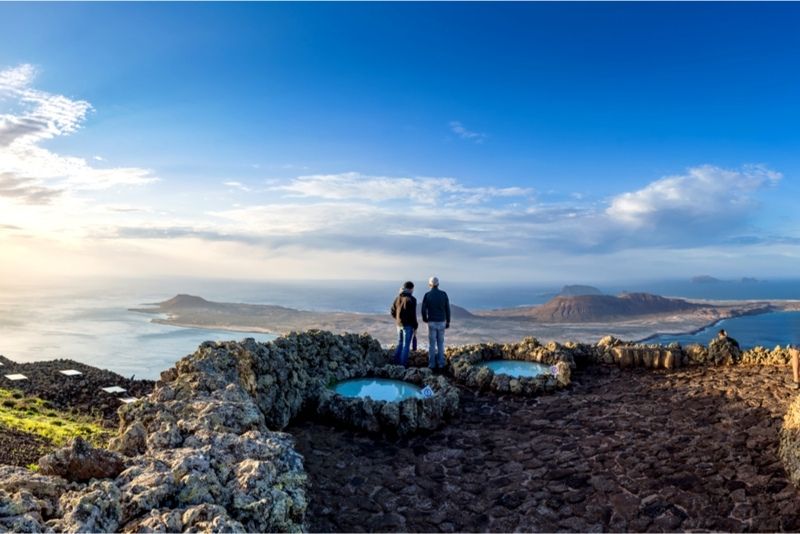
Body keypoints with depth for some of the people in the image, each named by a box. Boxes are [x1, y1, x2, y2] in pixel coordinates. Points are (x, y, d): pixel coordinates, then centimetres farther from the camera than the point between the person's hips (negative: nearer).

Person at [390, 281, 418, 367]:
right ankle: (403, 365, 5)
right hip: (408, 325, -6)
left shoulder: (397, 298, 5)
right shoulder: (411, 299, -15)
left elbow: (393, 312, 9)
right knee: (406, 345, 1)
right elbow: (412, 315, -18)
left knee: (400, 344, 18)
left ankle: (396, 363, 19)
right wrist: (415, 326, -7)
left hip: (399, 324, 7)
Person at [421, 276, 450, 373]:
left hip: (432, 322, -2)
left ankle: (432, 365, 8)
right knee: (440, 344, 12)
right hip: (441, 322, 2)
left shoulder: (427, 295, -8)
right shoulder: (444, 294, -2)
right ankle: (440, 364, 12)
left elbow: (424, 310, -8)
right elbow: (447, 309, -1)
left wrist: (424, 319, 14)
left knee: (432, 344, 6)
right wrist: (448, 322, 9)